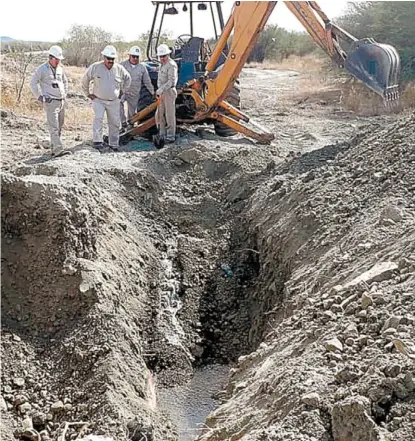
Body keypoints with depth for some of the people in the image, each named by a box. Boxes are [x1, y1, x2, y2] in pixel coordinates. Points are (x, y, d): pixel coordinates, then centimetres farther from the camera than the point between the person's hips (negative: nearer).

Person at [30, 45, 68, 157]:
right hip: (50, 102, -7)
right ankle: (58, 150, -17)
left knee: (59, 127, 10)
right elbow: (33, 83, -7)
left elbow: (65, 81, 28)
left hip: (61, 102, 7)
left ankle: (54, 149, 18)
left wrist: (64, 94, 18)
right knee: (54, 127, -12)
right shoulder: (42, 69, -8)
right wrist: (40, 97, -9)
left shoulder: (60, 68, 11)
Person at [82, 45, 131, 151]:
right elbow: (85, 80, 4)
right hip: (98, 100, -3)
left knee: (115, 122, 6)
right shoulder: (95, 67, -9)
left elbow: (128, 79, 19)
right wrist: (88, 93, 6)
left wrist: (122, 91, 16)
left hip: (114, 101, 3)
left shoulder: (119, 68, -1)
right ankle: (97, 141, -21)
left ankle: (114, 144, 18)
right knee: (98, 118, -22)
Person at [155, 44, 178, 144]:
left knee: (169, 115, -5)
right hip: (162, 93, 10)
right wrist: (159, 91, 13)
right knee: (159, 115, 12)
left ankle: (171, 137, 1)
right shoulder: (163, 65, 18)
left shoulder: (171, 65, -12)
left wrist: (161, 90, -23)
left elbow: (171, 81, -20)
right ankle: (162, 135, 22)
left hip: (169, 92, -10)